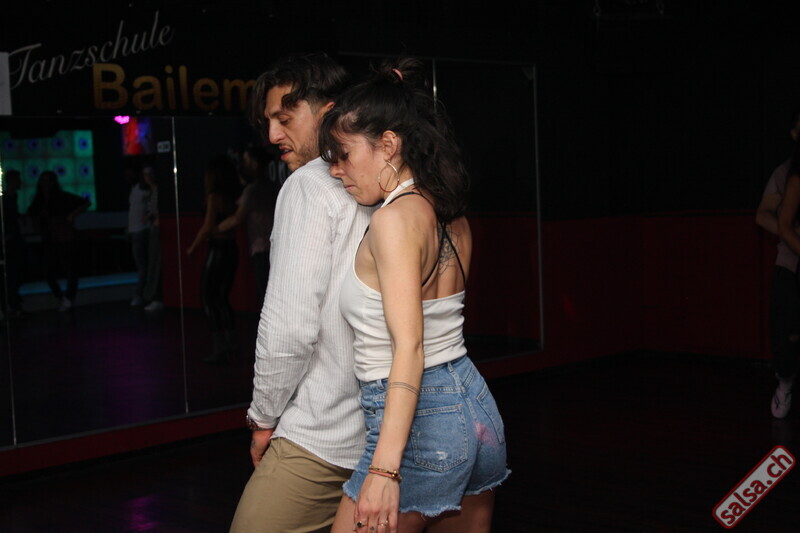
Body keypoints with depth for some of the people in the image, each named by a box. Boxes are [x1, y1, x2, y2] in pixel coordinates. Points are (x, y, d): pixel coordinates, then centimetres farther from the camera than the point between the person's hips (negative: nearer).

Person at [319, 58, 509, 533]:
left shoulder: (397, 218, -16)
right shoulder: (452, 217, 8)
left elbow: (409, 349, -23)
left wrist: (384, 470, -26)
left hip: (420, 422, -9)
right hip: (478, 408, 9)